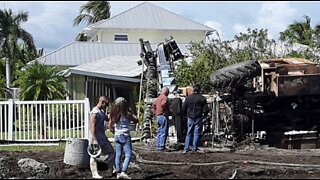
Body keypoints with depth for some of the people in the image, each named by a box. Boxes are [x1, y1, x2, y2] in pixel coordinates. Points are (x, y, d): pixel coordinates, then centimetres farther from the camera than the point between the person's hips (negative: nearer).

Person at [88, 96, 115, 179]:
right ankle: (94, 174, 10)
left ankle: (111, 171, 18)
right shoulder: (95, 113, -19)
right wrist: (95, 140, -27)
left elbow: (107, 119, 27)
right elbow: (92, 127, -24)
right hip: (96, 137, -10)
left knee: (111, 151, 12)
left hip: (102, 137, 10)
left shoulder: (101, 112, 11)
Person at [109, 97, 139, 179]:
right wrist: (131, 112, 6)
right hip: (125, 136, -6)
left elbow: (110, 126, 9)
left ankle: (118, 173, 14)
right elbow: (136, 120, -3)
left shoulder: (114, 114, 4)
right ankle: (123, 172, -15)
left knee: (118, 155, 11)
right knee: (128, 155, -3)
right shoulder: (126, 113, -13)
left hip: (117, 136, 6)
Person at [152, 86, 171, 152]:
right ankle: (161, 147, -9)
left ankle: (158, 146, 16)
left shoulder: (158, 98, 17)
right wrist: (165, 112, -19)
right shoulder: (164, 97, -11)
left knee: (159, 132, 13)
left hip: (158, 116, 9)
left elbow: (153, 105, 20)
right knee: (164, 132, -7)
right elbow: (163, 104, -28)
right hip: (163, 116, -9)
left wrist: (155, 113, 15)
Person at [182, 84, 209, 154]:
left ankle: (186, 149, 3)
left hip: (190, 117, 2)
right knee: (196, 133, 3)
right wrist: (204, 115, 13)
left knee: (188, 133, 9)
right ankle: (194, 149, 0)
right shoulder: (202, 98, -3)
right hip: (198, 118, -2)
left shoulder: (188, 97, 1)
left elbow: (183, 108, 2)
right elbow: (206, 109, -4)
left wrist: (186, 115, 16)